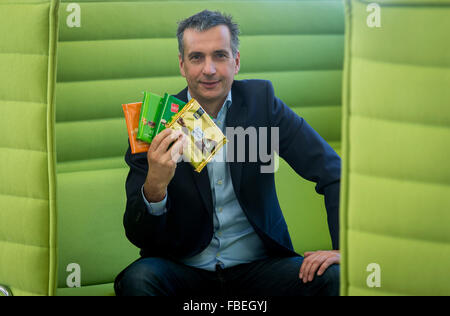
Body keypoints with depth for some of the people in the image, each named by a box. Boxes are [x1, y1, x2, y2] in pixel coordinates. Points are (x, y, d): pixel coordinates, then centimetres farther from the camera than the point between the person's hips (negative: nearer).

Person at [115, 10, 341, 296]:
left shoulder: (261, 101, -1)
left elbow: (333, 170, -2)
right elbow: (139, 237, -8)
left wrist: (344, 249, -16)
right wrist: (154, 188, -30)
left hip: (257, 266, 1)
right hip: (184, 270, -1)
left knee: (331, 278, -25)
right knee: (136, 279, -31)